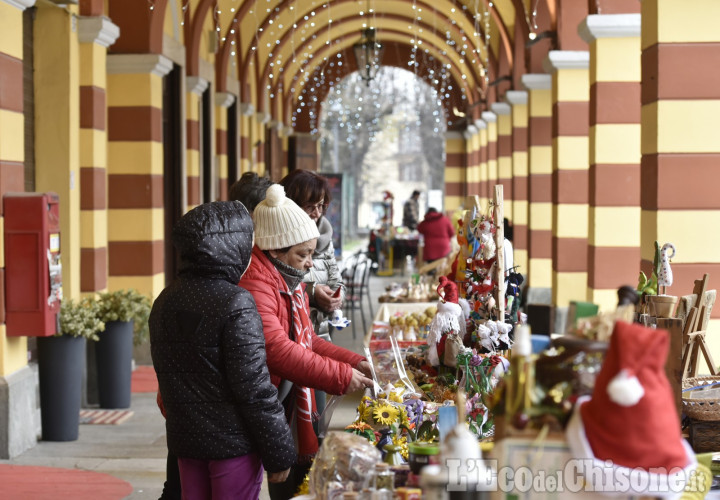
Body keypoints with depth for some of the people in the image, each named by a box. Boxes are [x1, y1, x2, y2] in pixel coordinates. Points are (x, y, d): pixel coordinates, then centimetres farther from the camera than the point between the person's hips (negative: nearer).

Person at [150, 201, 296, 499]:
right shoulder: (235, 304, -17)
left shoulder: (164, 303, 7)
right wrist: (279, 453, -11)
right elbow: (254, 388, -18)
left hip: (184, 440, 7)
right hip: (233, 441, -7)